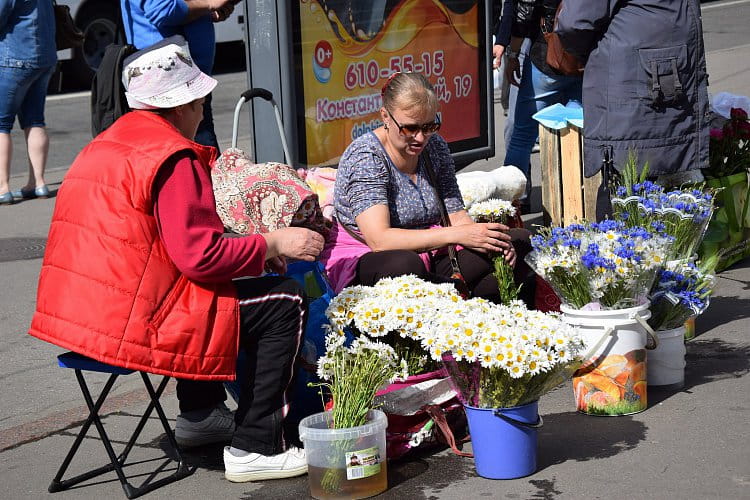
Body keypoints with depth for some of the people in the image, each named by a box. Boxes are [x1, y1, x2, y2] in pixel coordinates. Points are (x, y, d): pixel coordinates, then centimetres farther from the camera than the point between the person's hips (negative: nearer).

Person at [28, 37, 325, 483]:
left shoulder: (104, 144, 17)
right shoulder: (174, 157, -14)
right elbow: (201, 256, -20)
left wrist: (253, 250, 19)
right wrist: (272, 245, -6)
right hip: (127, 325, -10)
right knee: (285, 301, -4)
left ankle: (202, 413, 35)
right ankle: (255, 449, -2)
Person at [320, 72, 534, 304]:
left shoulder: (435, 146, 3)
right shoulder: (365, 156, -17)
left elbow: (456, 215, 3)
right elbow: (379, 239, -29)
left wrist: (486, 237, -21)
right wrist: (456, 235, -34)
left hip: (427, 254, 6)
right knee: (404, 265, -41)